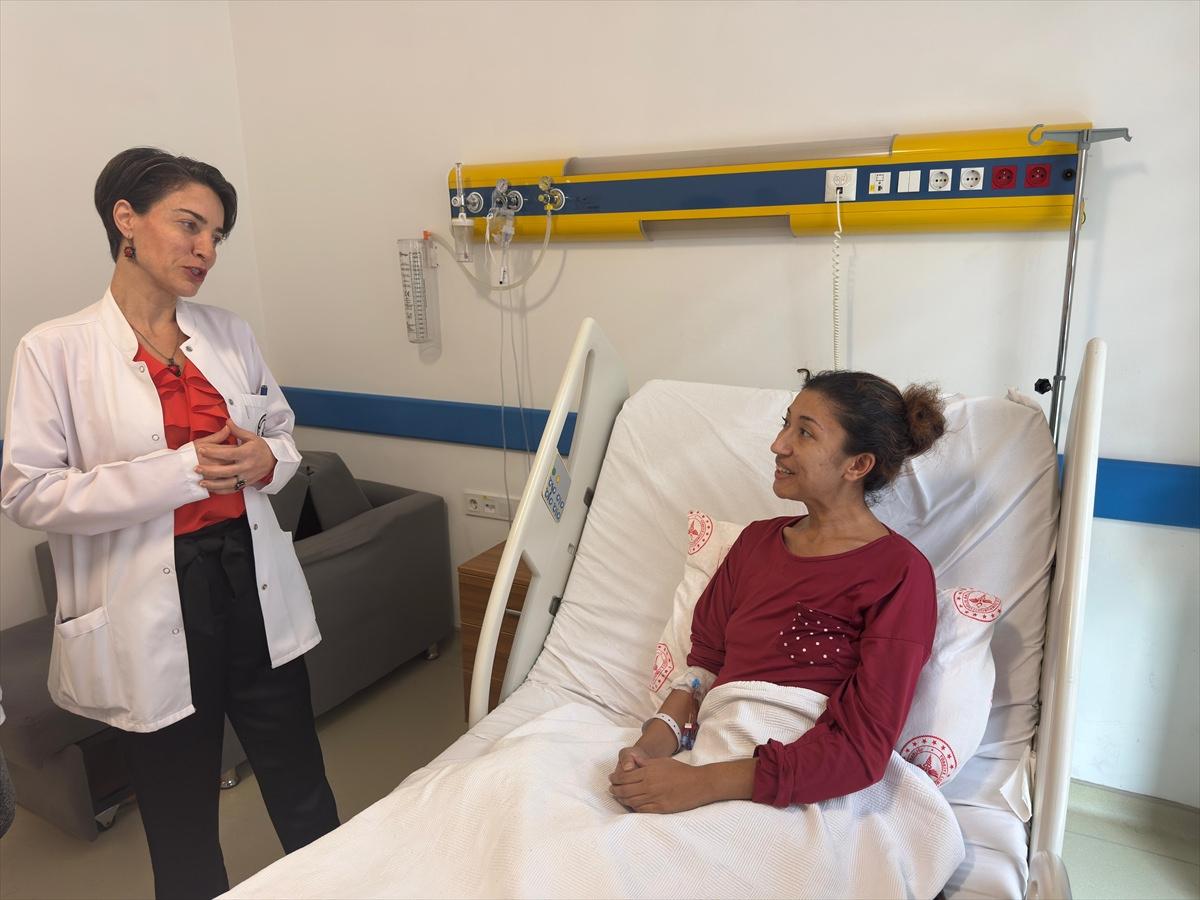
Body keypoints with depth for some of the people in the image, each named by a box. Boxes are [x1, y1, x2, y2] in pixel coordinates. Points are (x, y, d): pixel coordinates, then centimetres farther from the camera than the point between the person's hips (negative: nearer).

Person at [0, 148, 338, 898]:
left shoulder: (230, 333, 6)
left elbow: (284, 433, 14)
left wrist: (266, 460, -10)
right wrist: (179, 472, -20)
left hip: (254, 586, 4)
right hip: (154, 610, -3)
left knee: (306, 795, 17)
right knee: (183, 829, 14)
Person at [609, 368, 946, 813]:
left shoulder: (899, 575, -7)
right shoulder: (758, 539, 13)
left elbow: (861, 750, -14)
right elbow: (707, 657, 12)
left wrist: (702, 784, -19)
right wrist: (654, 743, -7)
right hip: (712, 752, 7)